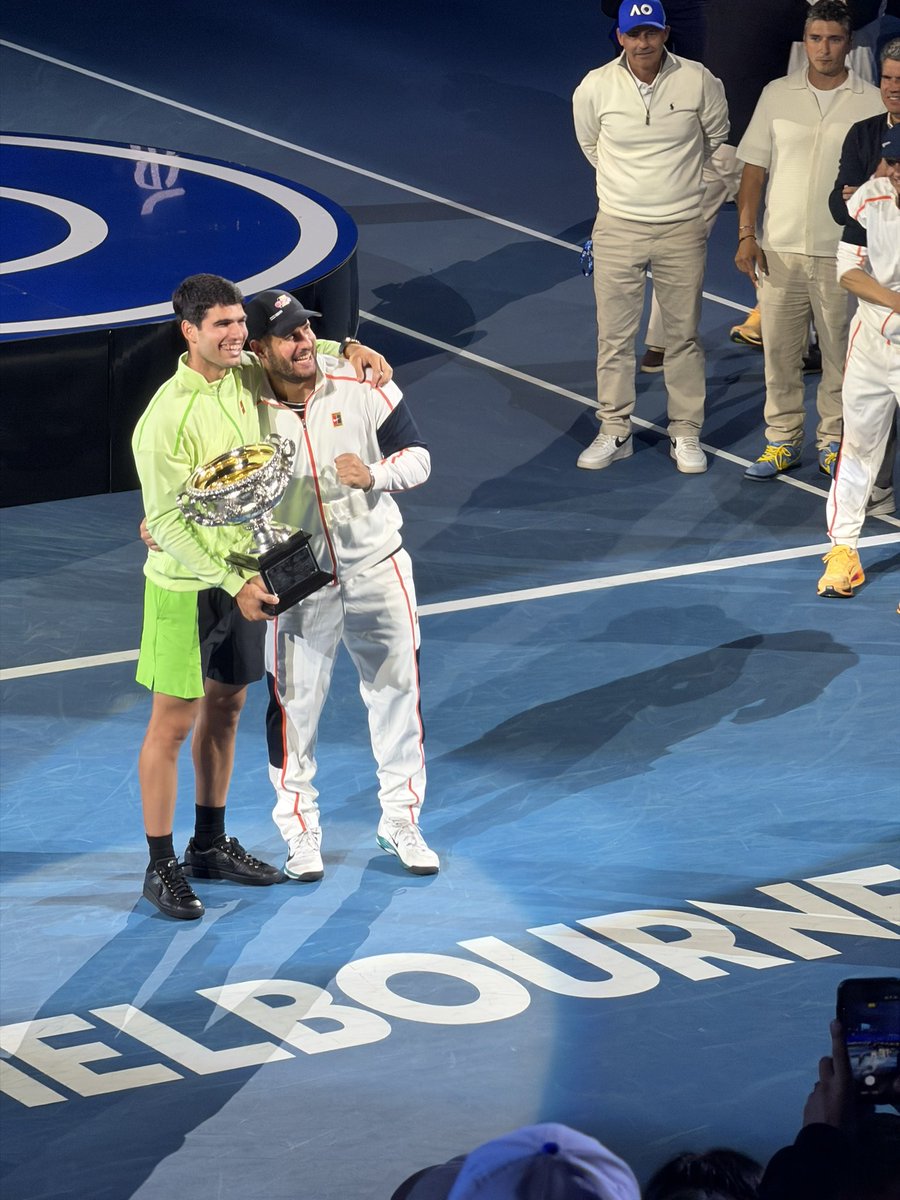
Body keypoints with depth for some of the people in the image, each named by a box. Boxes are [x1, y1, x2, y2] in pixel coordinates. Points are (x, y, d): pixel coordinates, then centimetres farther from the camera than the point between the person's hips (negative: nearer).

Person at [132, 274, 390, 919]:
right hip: (186, 583, -7)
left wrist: (349, 349, 5)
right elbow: (167, 522, -21)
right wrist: (231, 583, -24)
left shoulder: (246, 375, -2)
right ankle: (161, 866, 9)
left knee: (225, 708, 17)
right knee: (173, 722, 1)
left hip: (244, 574, 7)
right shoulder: (167, 417, -24)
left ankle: (211, 844, 31)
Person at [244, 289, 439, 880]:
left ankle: (401, 819, 26)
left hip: (377, 565, 2)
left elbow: (417, 455, -4)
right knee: (294, 702, 2)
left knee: (396, 688, 9)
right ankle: (301, 827, 21)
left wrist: (374, 474, -24)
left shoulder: (363, 386, -11)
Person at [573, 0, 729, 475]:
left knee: (683, 335, 7)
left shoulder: (699, 83, -9)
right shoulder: (595, 88, -7)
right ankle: (614, 432, 16)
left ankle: (686, 434, 17)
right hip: (617, 227, 0)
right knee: (614, 336, 5)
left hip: (682, 228, 0)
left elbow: (715, 139, 11)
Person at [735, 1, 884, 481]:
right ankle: (782, 440, 17)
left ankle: (833, 441, 18)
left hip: (843, 252, -1)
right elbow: (754, 169, 7)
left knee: (840, 353, 5)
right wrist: (746, 235, -1)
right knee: (779, 350, 5)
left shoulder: (873, 102, 0)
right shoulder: (777, 95, 5)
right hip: (780, 248, 1)